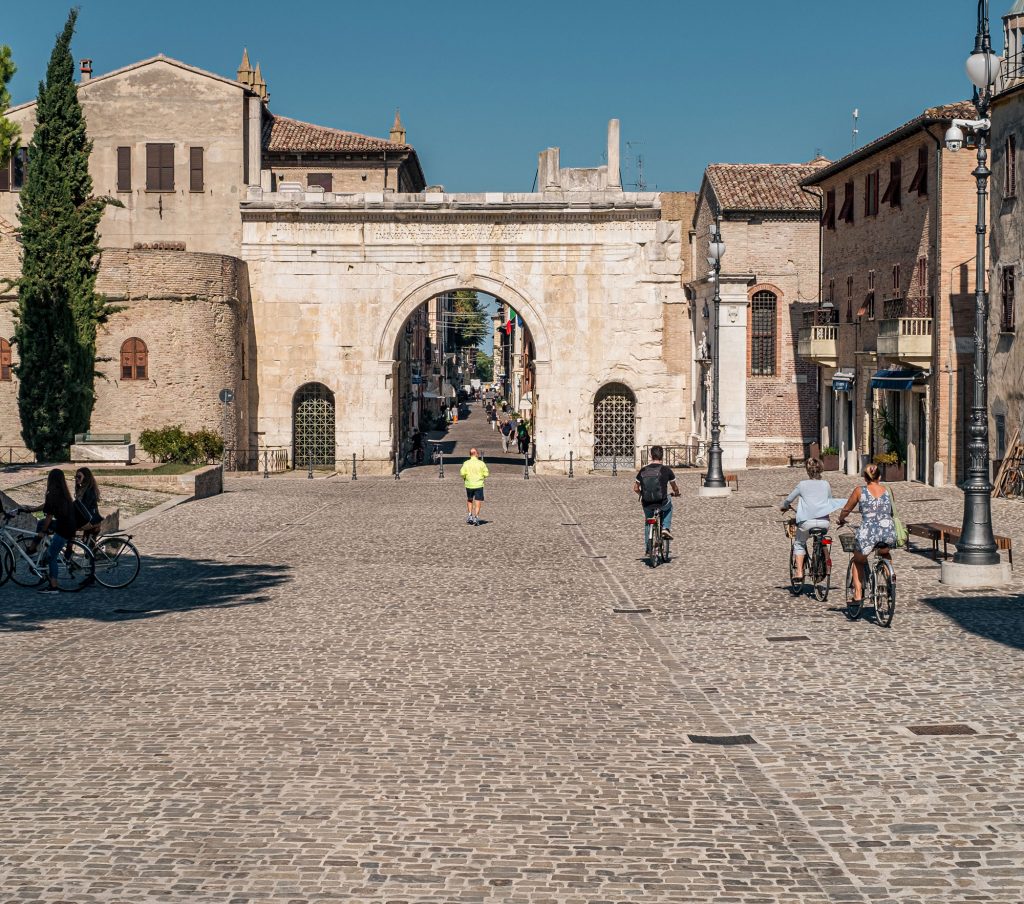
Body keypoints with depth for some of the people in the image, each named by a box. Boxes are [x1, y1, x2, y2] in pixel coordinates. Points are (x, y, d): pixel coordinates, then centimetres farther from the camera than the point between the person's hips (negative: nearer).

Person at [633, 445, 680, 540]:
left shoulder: (643, 470, 3)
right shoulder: (666, 470, -3)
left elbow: (635, 489, 10)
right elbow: (675, 488, 10)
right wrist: (676, 493, 33)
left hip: (646, 504, 2)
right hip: (661, 503, -2)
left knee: (647, 522, 29)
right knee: (669, 506, 34)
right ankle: (666, 528, 20)